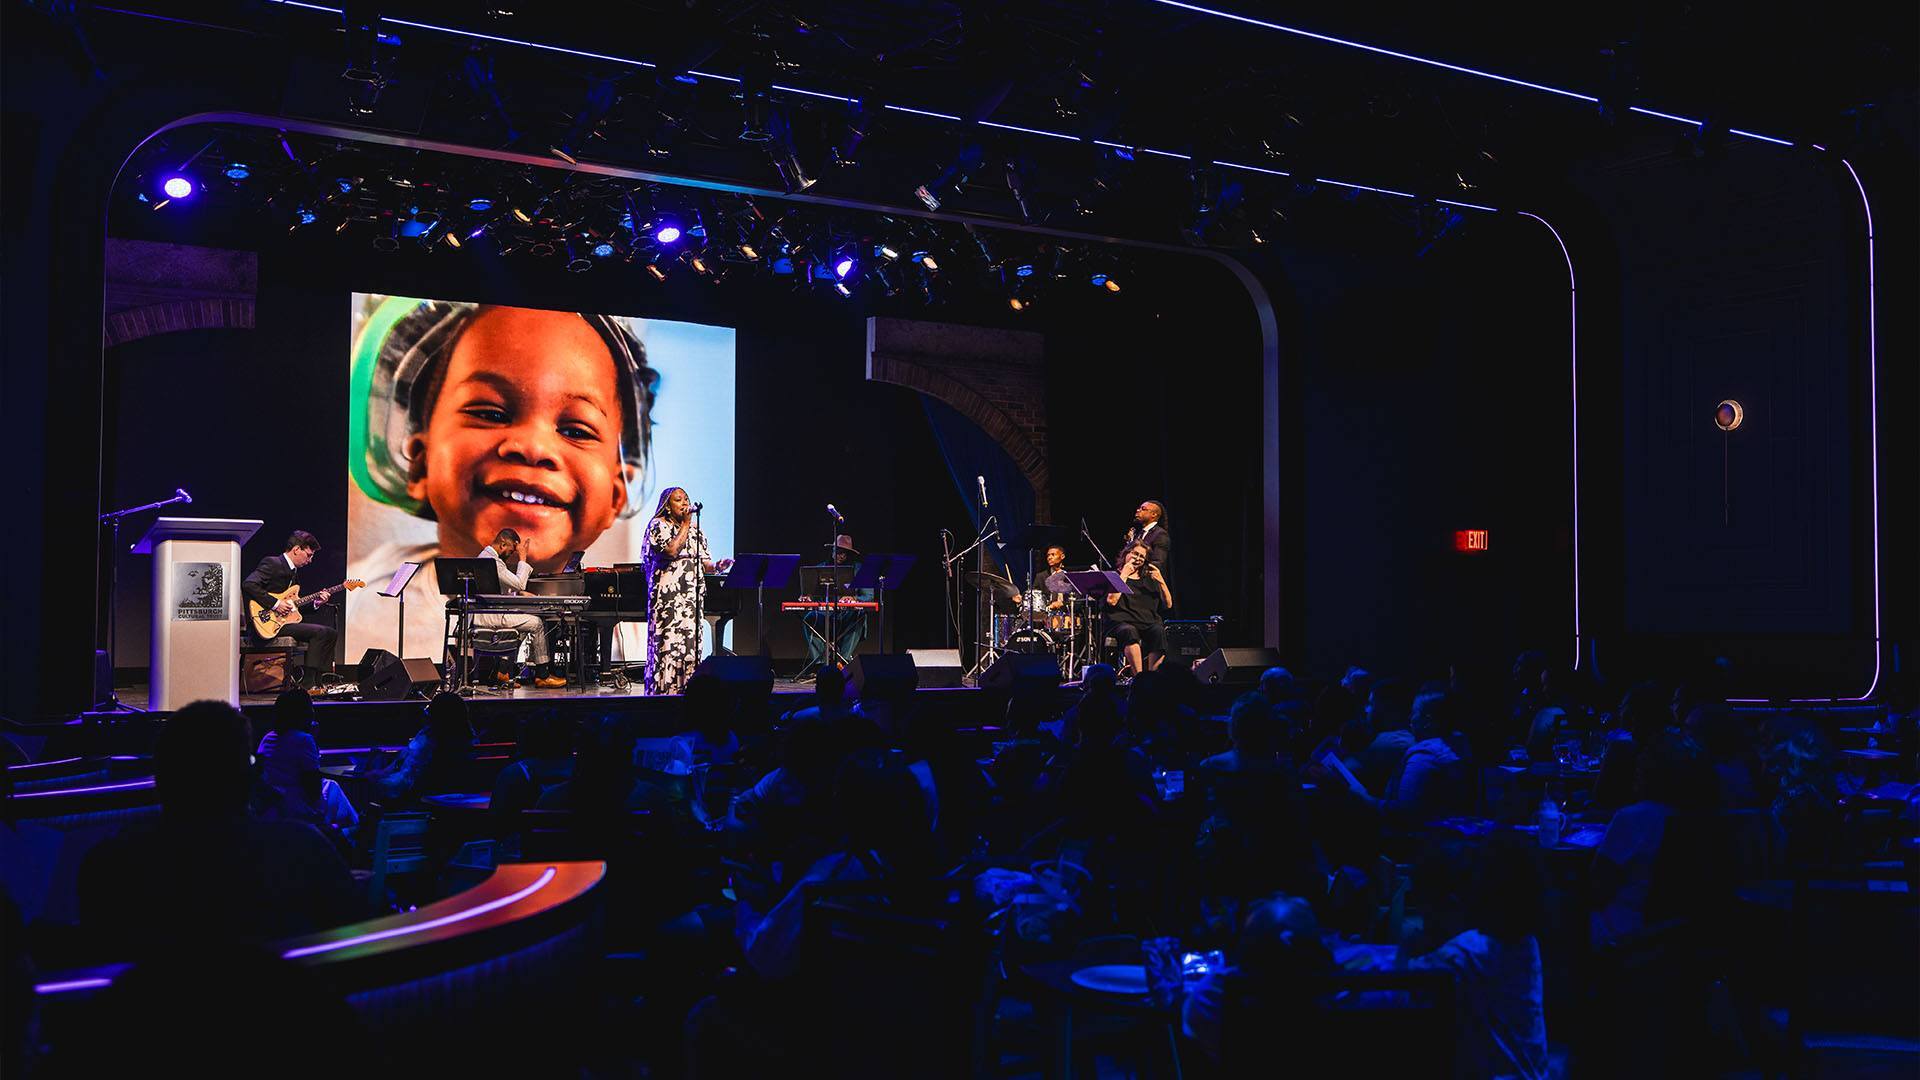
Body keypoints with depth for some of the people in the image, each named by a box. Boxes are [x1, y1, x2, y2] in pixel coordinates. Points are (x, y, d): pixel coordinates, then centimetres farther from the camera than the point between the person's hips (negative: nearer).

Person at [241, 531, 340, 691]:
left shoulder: (294, 571, 19)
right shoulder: (272, 563, -10)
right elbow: (248, 584, -24)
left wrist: (316, 601, 6)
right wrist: (275, 604, -24)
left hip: (285, 620, 10)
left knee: (332, 633, 6)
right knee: (320, 631, -22)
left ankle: (322, 682, 5)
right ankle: (309, 685, -20)